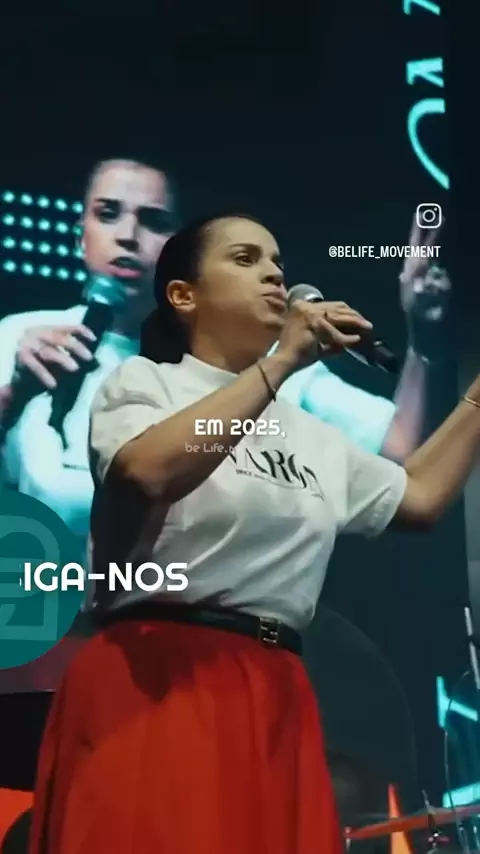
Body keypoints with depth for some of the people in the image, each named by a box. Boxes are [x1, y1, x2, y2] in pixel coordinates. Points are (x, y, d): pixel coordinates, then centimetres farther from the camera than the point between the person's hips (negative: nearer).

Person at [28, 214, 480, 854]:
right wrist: (282, 360, -16)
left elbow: (419, 498, 24)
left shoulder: (313, 436, 20)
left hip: (275, 694, 6)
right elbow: (151, 473, -20)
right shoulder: (144, 381, 1)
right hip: (153, 680, -6)